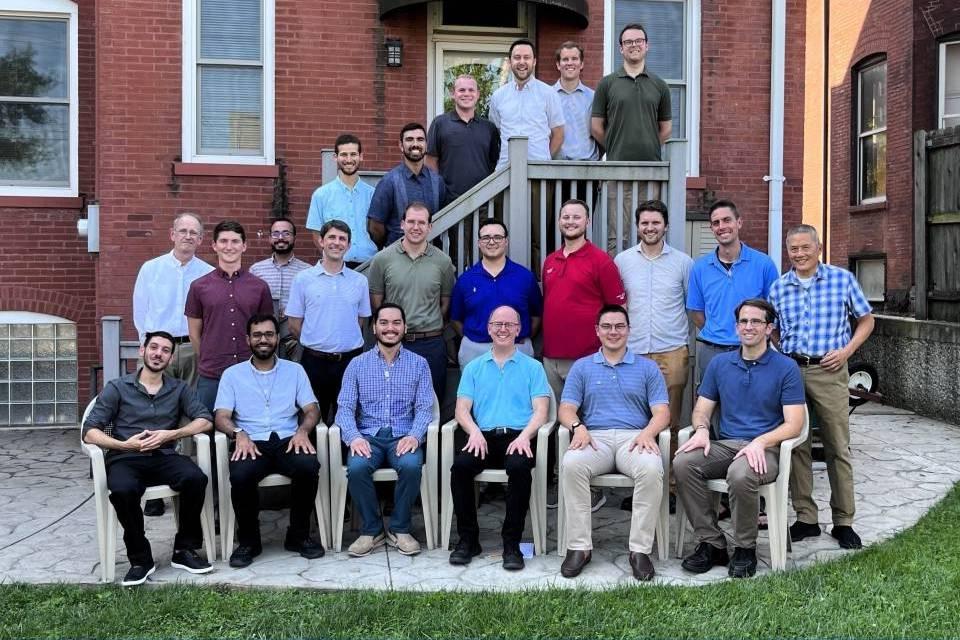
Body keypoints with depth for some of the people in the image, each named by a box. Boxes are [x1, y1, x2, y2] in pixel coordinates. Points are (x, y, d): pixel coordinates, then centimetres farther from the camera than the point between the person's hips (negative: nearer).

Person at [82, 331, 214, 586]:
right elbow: (90, 432, 1)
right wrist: (124, 444, -16)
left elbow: (205, 420, 2)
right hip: (126, 459, -1)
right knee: (123, 490, -35)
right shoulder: (117, 387, 8)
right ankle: (140, 558, -13)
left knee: (195, 478, -29)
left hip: (164, 457, 2)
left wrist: (170, 434, -12)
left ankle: (184, 549, -10)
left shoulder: (179, 388, 15)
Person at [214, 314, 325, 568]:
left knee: (309, 466, -32)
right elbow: (222, 417, 4)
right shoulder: (232, 374, 14)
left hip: (287, 441, 1)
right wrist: (239, 434, -18)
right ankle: (248, 540, -8)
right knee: (240, 475, -34)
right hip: (251, 443, -1)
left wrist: (303, 430, -15)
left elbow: (312, 409, 8)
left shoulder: (294, 370, 17)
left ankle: (299, 535, -9)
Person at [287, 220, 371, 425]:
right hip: (315, 361, -1)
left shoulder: (359, 281, 6)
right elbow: (294, 324, 4)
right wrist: (315, 345, 4)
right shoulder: (303, 279, 2)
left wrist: (346, 343, 7)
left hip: (350, 360, 1)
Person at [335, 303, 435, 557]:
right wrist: (353, 436, -17)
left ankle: (400, 529, -10)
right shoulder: (357, 364, 10)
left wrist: (414, 435, -18)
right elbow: (345, 407, 3)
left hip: (403, 436, 0)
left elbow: (425, 407, 1)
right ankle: (371, 530, -9)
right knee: (356, 468, -31)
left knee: (411, 466, -33)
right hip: (368, 436, 1)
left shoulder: (419, 364, 9)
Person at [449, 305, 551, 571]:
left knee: (519, 466, -35)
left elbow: (540, 411, 5)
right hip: (483, 436, 2)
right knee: (460, 466, -29)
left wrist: (525, 435, -15)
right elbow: (462, 409, 11)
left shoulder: (533, 367, 16)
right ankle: (468, 539, -13)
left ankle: (512, 543, -22)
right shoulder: (474, 368, 21)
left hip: (518, 436, -1)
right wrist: (475, 432, -11)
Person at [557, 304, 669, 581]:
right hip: (595, 437, 0)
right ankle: (579, 546, -25)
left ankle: (640, 549, -24)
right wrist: (578, 427, -15)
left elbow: (662, 412, 7)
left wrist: (648, 432, -16)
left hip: (634, 438, 0)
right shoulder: (582, 367, 18)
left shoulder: (647, 368, 16)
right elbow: (566, 409, 9)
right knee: (571, 464, -34)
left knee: (651, 469, -35)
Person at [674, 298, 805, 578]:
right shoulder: (719, 364, 14)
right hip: (724, 445, 4)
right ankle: (711, 543, -13)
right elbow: (702, 408, 14)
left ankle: (745, 549, -12)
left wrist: (761, 441, -22)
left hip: (765, 449, -4)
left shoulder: (786, 368, 1)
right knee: (682, 463, -25)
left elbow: (794, 424, -5)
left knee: (741, 474, -37)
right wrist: (702, 429, -10)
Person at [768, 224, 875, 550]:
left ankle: (843, 521, 14)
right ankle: (806, 519, 17)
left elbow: (866, 320, 8)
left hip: (829, 371, -2)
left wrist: (847, 351, -6)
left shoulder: (843, 279, 0)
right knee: (796, 446, 6)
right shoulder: (778, 287, 7)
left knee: (838, 448, 3)